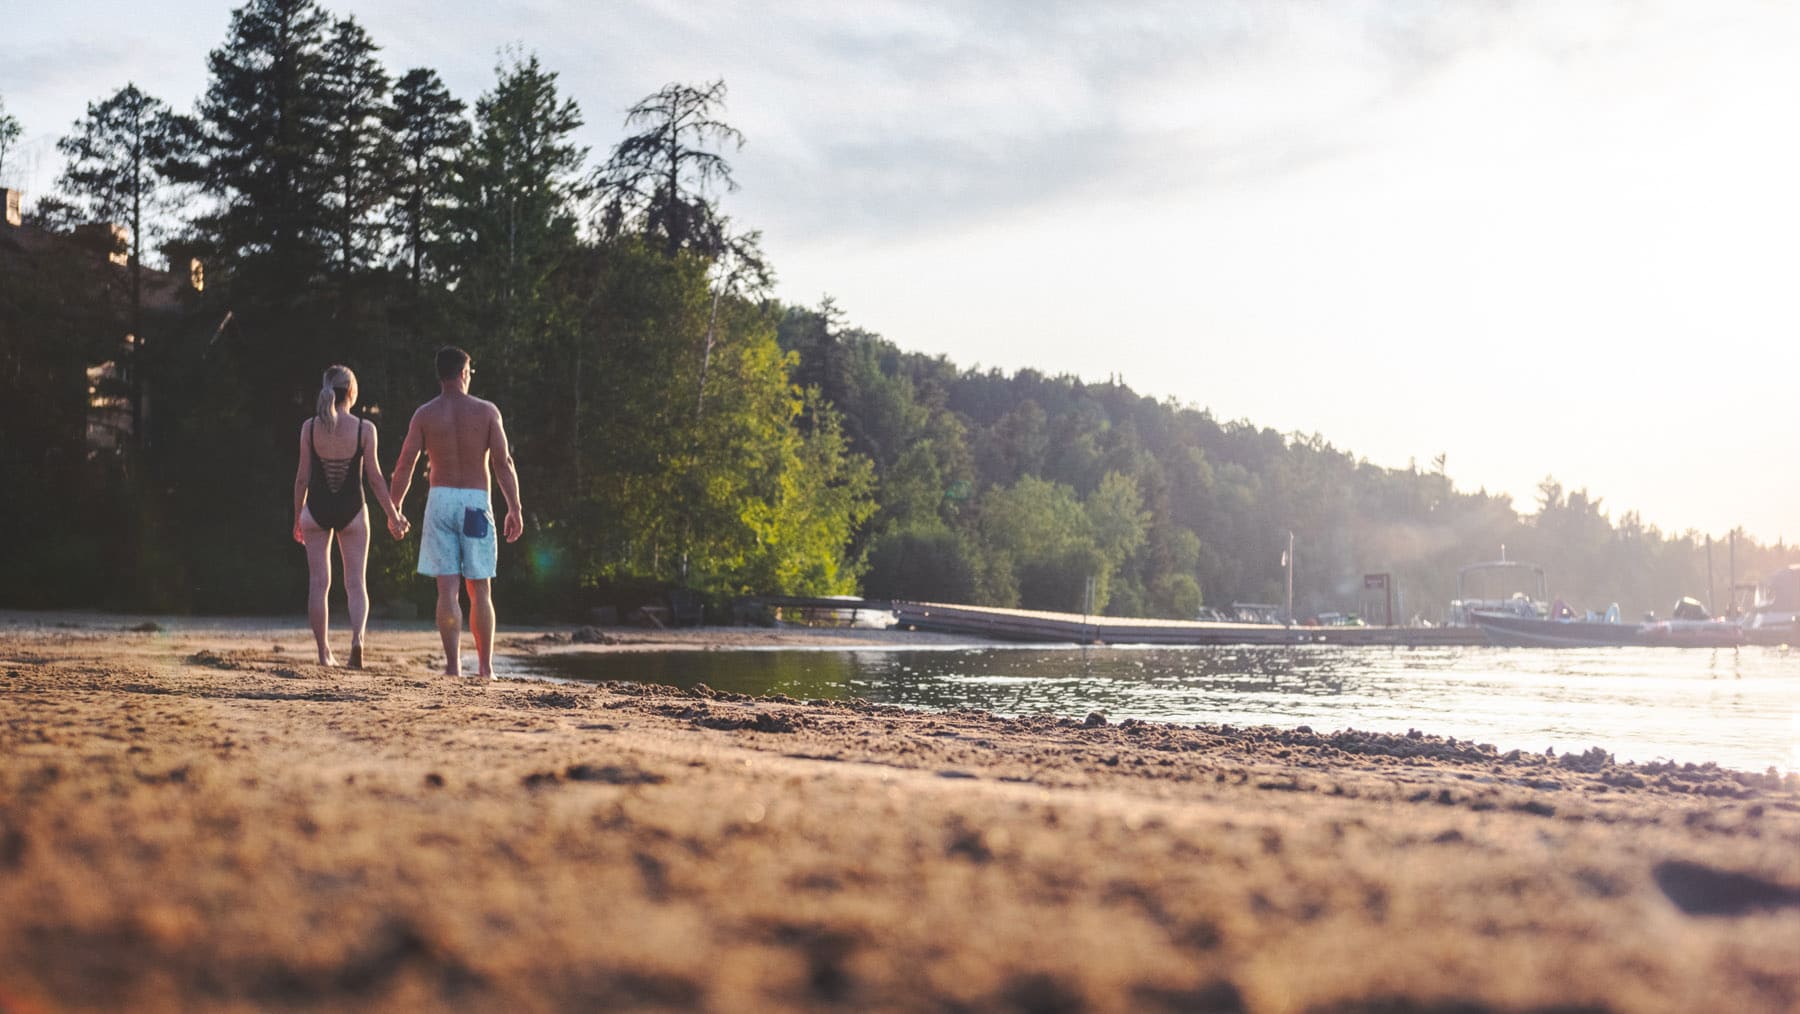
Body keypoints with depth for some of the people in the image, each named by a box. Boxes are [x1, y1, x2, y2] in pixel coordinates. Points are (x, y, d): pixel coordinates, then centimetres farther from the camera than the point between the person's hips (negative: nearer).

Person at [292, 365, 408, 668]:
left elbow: (302, 476, -1)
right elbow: (374, 477, -5)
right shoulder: (364, 429, -7)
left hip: (317, 509, 1)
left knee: (318, 582, 8)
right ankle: (357, 637, -18)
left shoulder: (309, 427, -3)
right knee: (356, 583, 5)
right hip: (351, 510, -1)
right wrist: (393, 516, 3)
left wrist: (297, 517, 9)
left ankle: (324, 652, 9)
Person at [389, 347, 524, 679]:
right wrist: (514, 508, -2)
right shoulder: (486, 411, 1)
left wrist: (395, 508, 11)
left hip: (440, 500, 0)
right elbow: (503, 462, -5)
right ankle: (485, 667, 9)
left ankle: (453, 664, -7)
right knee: (480, 591, 7)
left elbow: (404, 467, 1)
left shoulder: (425, 414, 3)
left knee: (448, 589, 0)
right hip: (475, 502, 0)